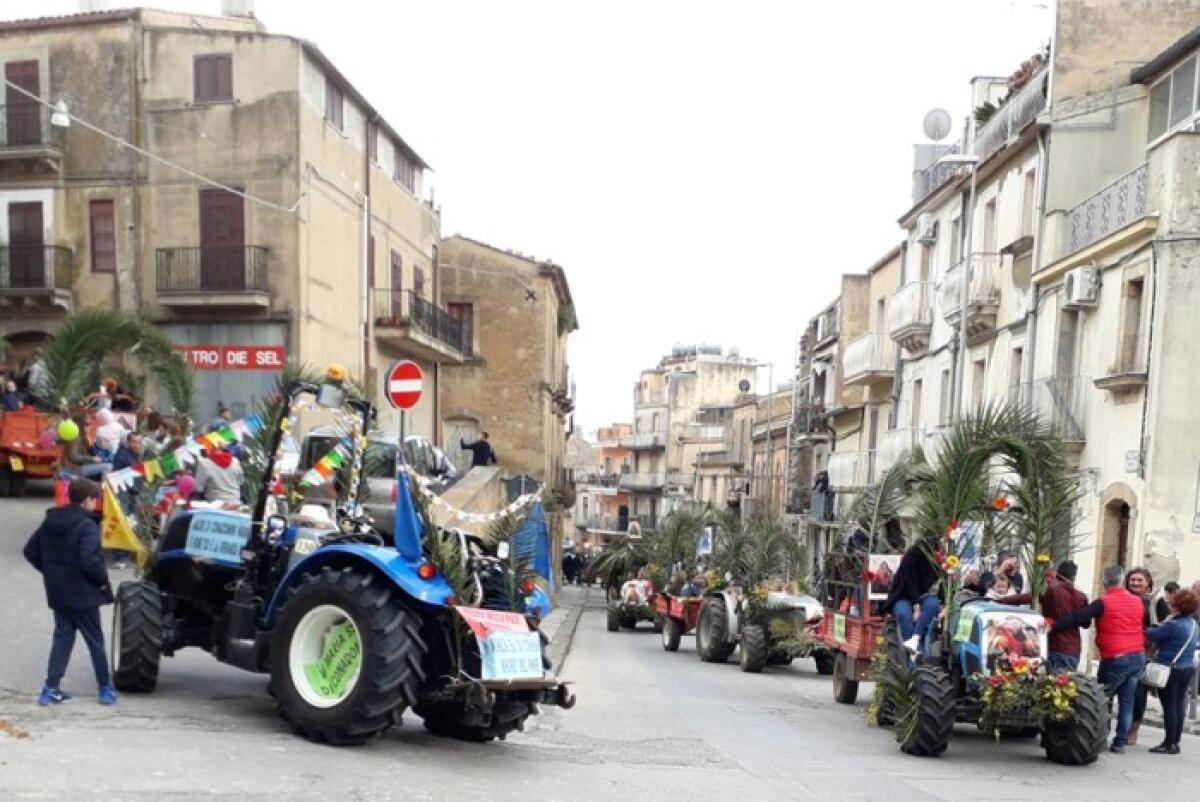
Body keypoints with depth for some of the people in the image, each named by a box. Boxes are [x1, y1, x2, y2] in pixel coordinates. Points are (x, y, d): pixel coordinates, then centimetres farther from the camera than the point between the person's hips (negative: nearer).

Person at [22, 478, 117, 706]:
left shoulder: (50, 522, 5)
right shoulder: (87, 526, -19)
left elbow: (30, 552, 11)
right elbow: (89, 561, -29)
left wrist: (51, 572, 15)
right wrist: (103, 579, -13)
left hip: (58, 593, 6)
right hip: (83, 595, -6)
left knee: (62, 638, 15)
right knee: (95, 641, 6)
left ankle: (51, 689, 11)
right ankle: (105, 689, 14)